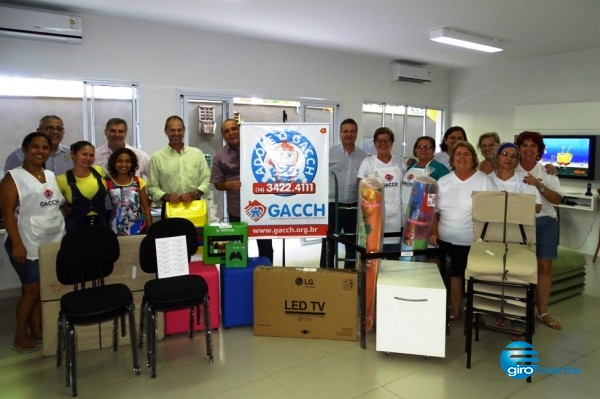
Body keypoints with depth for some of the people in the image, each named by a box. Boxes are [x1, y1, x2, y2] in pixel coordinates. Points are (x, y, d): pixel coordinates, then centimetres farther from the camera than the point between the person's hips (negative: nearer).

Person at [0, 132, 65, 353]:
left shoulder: (52, 176, 11)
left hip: (54, 242, 5)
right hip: (29, 244, -5)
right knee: (32, 289, 1)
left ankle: (37, 330, 24)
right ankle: (20, 336, 18)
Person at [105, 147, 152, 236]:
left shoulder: (138, 182, 4)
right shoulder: (108, 183, -1)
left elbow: (146, 208, 6)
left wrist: (150, 228, 2)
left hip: (140, 229, 1)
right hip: (117, 231, -1)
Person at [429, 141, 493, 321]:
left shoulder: (484, 180, -1)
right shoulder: (443, 181, 7)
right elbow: (435, 211, 11)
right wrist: (433, 233, 1)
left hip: (474, 242, -3)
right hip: (446, 240, 3)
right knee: (454, 274, 11)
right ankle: (455, 310, 26)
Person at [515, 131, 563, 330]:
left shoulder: (547, 171, 4)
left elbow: (558, 199, -4)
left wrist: (539, 186, -16)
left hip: (545, 222, 2)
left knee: (545, 267, 6)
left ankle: (542, 312, 18)